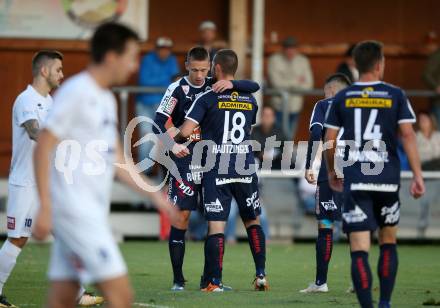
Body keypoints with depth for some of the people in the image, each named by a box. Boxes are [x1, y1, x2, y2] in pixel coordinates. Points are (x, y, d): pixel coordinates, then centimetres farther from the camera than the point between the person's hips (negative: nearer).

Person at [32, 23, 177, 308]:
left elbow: (118, 161, 25)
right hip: (75, 209, -9)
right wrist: (45, 208, -20)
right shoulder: (76, 92, -11)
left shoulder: (106, 99, 18)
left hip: (92, 211, 9)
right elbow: (43, 148, -14)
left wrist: (156, 196, 21)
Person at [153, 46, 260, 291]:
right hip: (185, 159, -4)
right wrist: (172, 144, -24)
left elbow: (254, 87, 1)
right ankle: (178, 279, -1)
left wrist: (231, 84, -18)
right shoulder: (178, 89, -4)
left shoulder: (215, 86, 6)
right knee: (182, 216, -6)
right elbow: (159, 122, -8)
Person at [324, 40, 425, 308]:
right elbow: (408, 135, -4)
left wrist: (332, 171, 22)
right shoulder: (395, 96, 1)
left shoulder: (342, 98, 4)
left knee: (359, 250, -4)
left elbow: (330, 141, 5)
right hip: (387, 179, 0)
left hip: (355, 180, 0)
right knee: (388, 242, 20)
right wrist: (418, 175, -3)